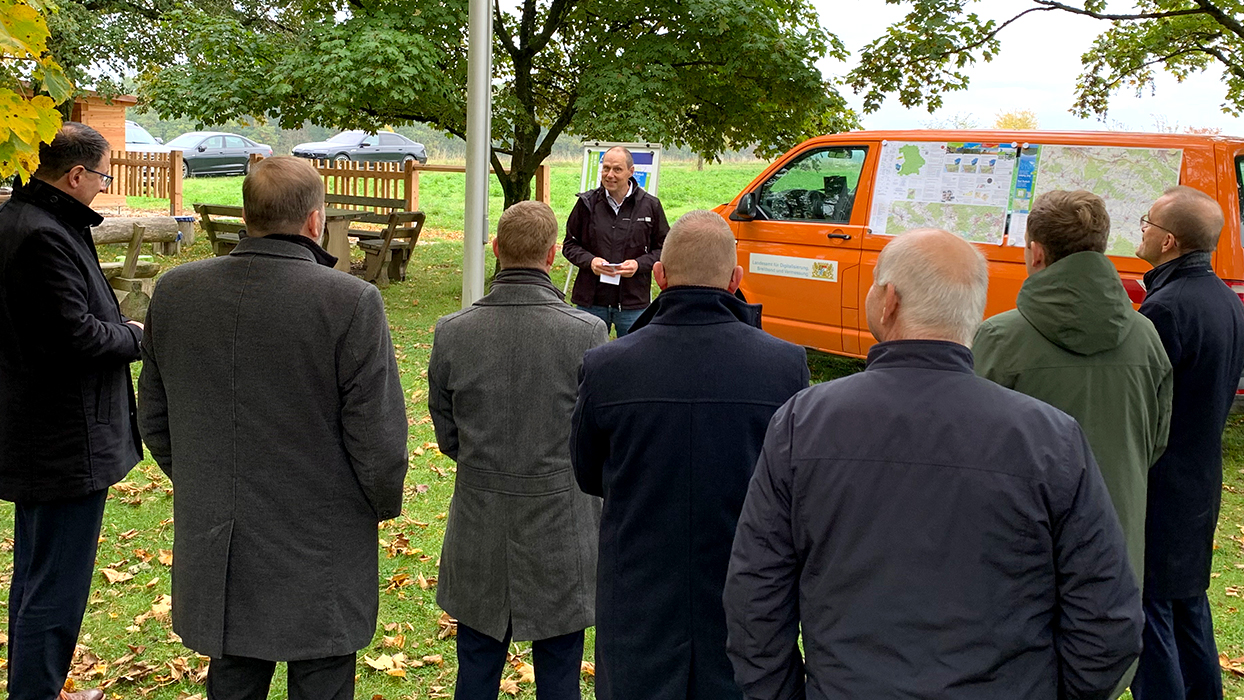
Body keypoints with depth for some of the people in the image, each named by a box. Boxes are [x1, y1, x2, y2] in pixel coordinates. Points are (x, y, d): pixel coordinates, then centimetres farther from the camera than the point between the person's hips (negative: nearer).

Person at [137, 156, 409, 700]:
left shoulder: (174, 291, -3)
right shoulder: (351, 302, -19)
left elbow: (153, 421, 8)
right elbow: (379, 439, -16)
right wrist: (384, 505, 4)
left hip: (215, 555, 5)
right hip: (321, 560, -4)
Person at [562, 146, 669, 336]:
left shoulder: (650, 206, 1)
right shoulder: (587, 203, 4)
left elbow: (663, 248, 6)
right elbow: (570, 244, 11)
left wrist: (639, 264, -12)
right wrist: (589, 261, -9)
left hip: (634, 302, -1)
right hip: (591, 300, 1)